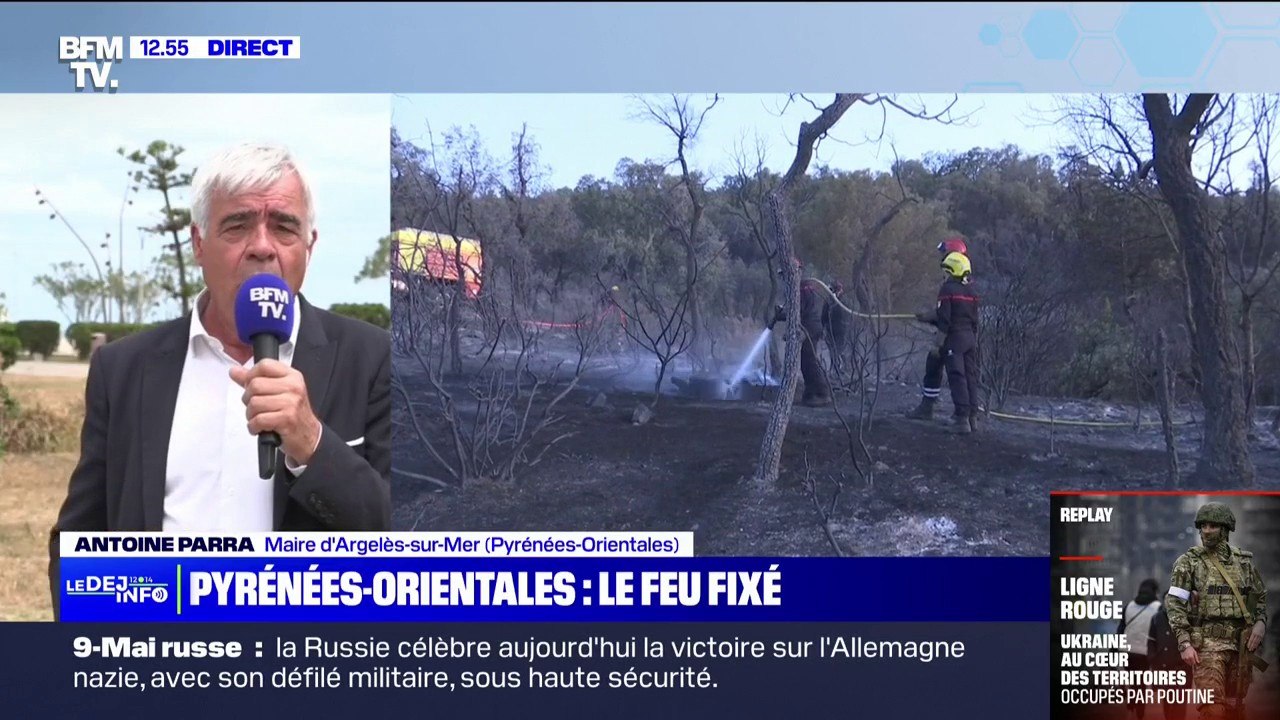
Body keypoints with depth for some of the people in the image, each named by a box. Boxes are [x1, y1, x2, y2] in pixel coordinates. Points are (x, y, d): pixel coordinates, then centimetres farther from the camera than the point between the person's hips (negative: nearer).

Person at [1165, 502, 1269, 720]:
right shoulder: (1188, 562, -1)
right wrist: (1184, 643, -15)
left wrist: (1260, 622, 0)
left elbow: (1261, 596, 20)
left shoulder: (1244, 561, 11)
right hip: (1208, 644, -4)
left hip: (1240, 645, 4)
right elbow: (1175, 604, -6)